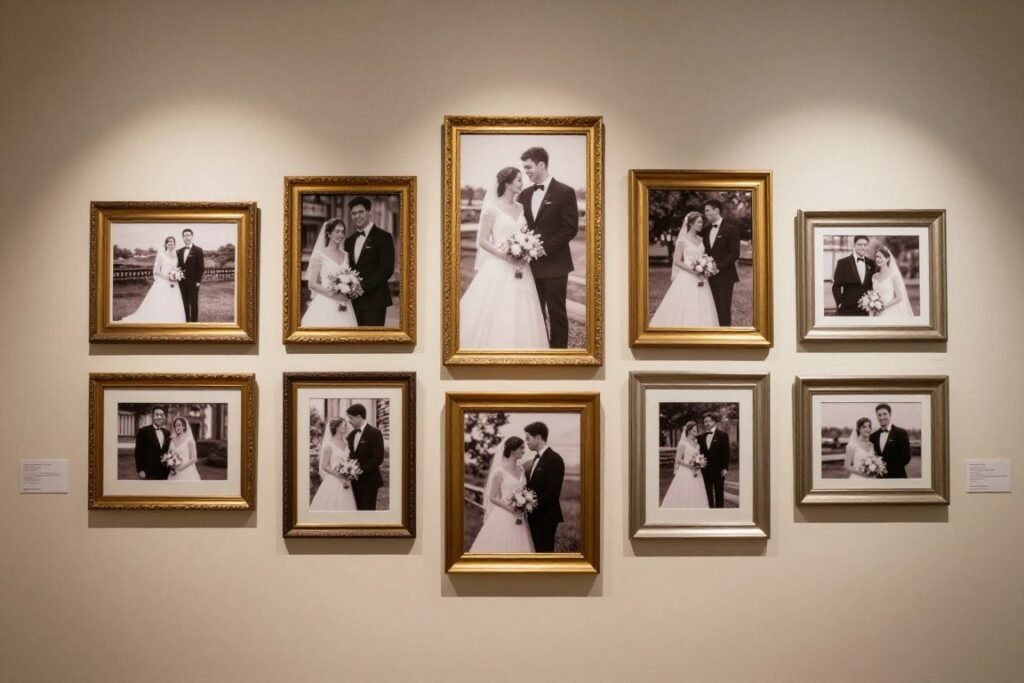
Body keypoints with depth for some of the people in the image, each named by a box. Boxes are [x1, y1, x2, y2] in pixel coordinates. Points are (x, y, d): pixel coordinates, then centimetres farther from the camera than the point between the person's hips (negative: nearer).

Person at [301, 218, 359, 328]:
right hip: (325, 305, -4)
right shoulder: (320, 255, -2)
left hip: (343, 307, 4)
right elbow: (312, 284, -4)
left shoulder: (345, 255, 13)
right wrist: (332, 294, -16)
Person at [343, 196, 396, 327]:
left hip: (374, 300, -6)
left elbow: (387, 269, -11)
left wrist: (364, 287, -16)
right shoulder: (350, 240, 17)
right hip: (354, 300, 6)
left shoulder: (383, 237, -3)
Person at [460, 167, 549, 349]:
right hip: (499, 269, -6)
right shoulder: (492, 209, -7)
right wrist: (505, 255, -19)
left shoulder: (520, 209, 12)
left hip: (520, 269, 6)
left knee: (519, 316, 5)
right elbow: (482, 241, -9)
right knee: (496, 316, -4)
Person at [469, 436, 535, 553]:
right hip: (503, 518, -6)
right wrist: (510, 507, -21)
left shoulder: (521, 469, 9)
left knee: (517, 549, 7)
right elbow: (493, 497, -10)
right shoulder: (500, 471, -10)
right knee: (500, 549, -2)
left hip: (519, 519, 6)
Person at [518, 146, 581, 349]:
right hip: (531, 265, 5)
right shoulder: (525, 195, 12)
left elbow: (571, 228, -10)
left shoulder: (564, 192, -6)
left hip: (554, 265, -5)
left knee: (556, 313, 2)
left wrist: (545, 248, -15)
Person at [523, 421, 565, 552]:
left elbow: (553, 491, -19)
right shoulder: (536, 459, 16)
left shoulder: (554, 459, -13)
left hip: (546, 517, -9)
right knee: (537, 552, 11)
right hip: (535, 517, 9)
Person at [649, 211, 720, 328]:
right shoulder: (683, 240, -7)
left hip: (699, 278, 6)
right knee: (684, 309, -3)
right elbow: (677, 261, -10)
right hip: (686, 278, -6)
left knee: (700, 309, 4)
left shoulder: (700, 240, 12)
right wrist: (692, 270, -18)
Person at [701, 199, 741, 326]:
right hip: (711, 277, 6)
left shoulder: (730, 229, -7)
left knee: (724, 310, -4)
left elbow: (734, 254, -11)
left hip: (724, 276, -6)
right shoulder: (707, 230, 13)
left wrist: (718, 267, -17)